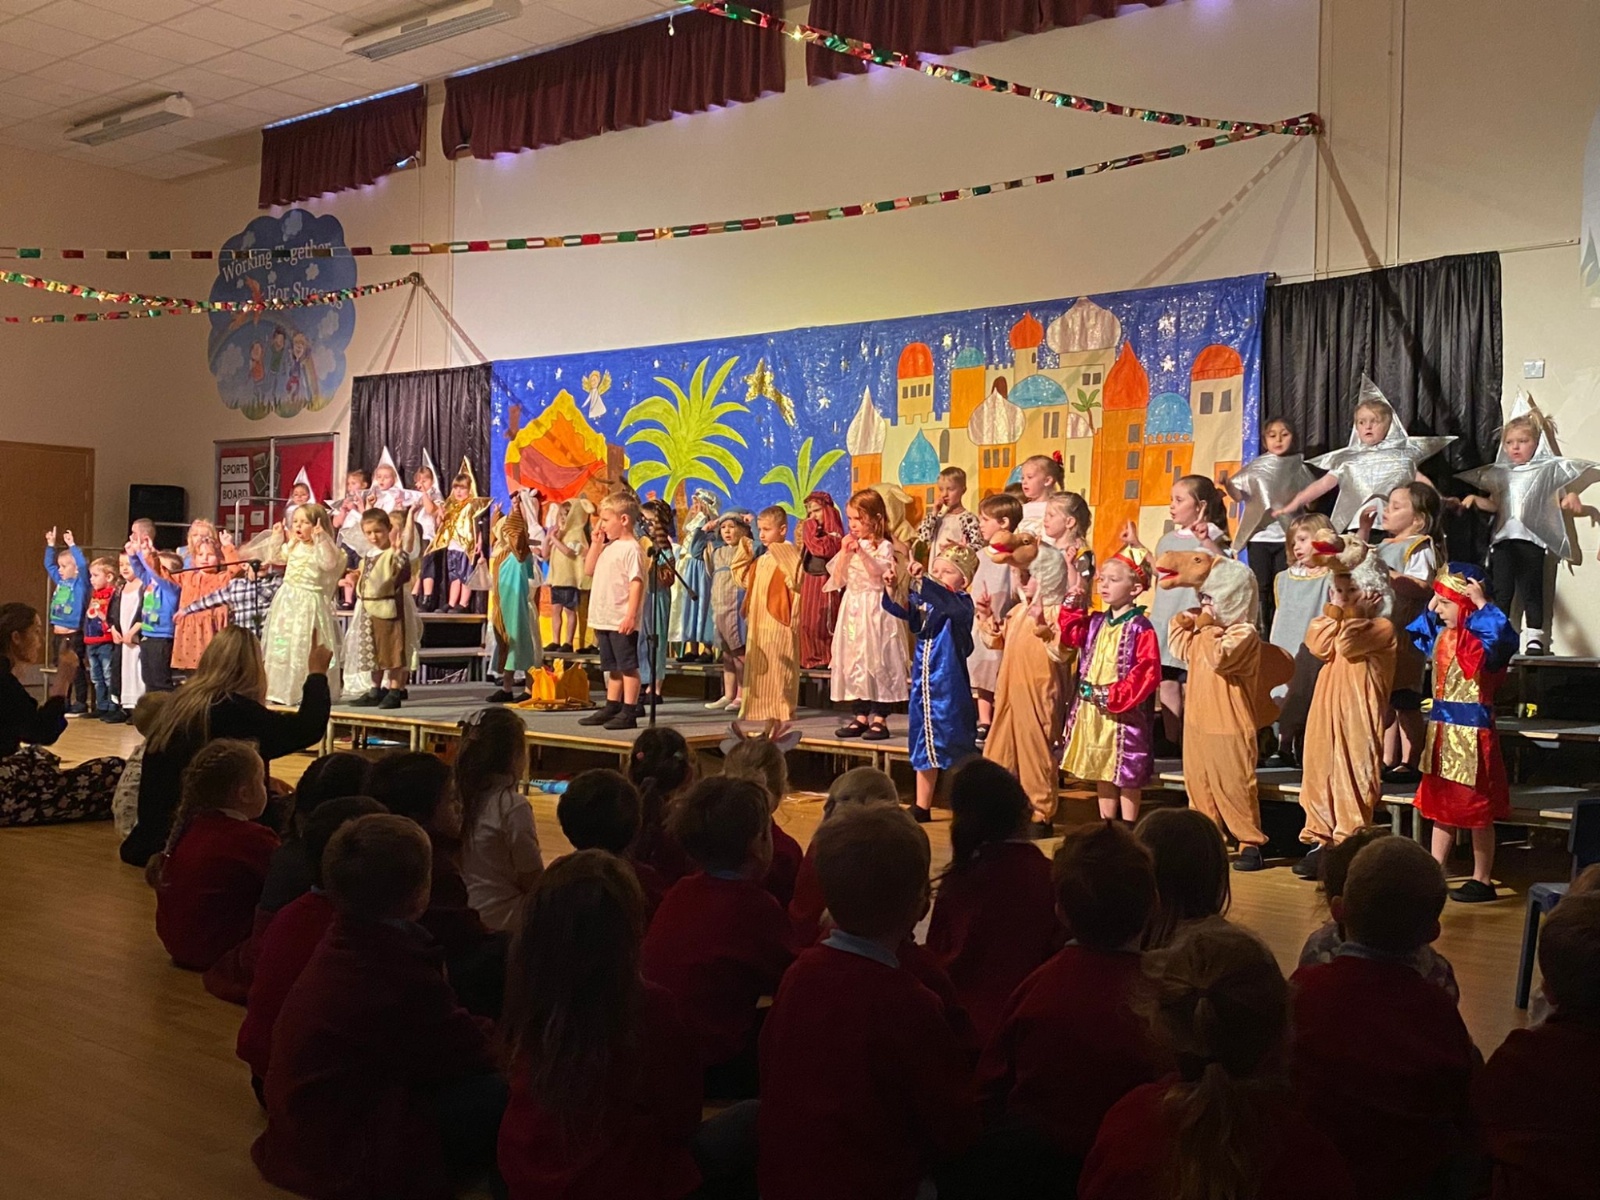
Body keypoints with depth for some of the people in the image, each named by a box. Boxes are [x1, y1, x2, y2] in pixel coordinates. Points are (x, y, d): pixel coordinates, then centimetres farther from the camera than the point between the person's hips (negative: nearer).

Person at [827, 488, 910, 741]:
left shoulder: (883, 547, -3)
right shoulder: (849, 545, 12)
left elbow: (880, 574, -18)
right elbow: (837, 580, 7)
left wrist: (862, 553, -24)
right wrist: (844, 553, -3)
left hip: (874, 608, -6)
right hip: (852, 609, 6)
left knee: (876, 660, -6)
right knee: (852, 661, 6)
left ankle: (879, 718, -2)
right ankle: (860, 716, 13)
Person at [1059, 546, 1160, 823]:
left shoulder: (1140, 628, -15)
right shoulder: (1096, 623, 8)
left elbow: (1148, 672, -20)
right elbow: (1071, 635, 19)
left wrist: (1115, 696, -22)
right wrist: (1072, 603, 7)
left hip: (1124, 713, -7)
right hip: (1093, 711, 8)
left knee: (1127, 772, 2)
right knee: (1101, 769, 15)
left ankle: (1128, 829, 11)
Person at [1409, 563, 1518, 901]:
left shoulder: (1482, 638, -17)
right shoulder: (1441, 634, 8)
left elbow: (1504, 639, -41)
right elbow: (1415, 635, 29)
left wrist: (1482, 604, -31)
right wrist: (1430, 608, 16)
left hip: (1471, 730, -9)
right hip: (1441, 727, 9)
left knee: (1476, 808, 2)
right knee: (1439, 804, 15)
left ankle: (1482, 881, 13)